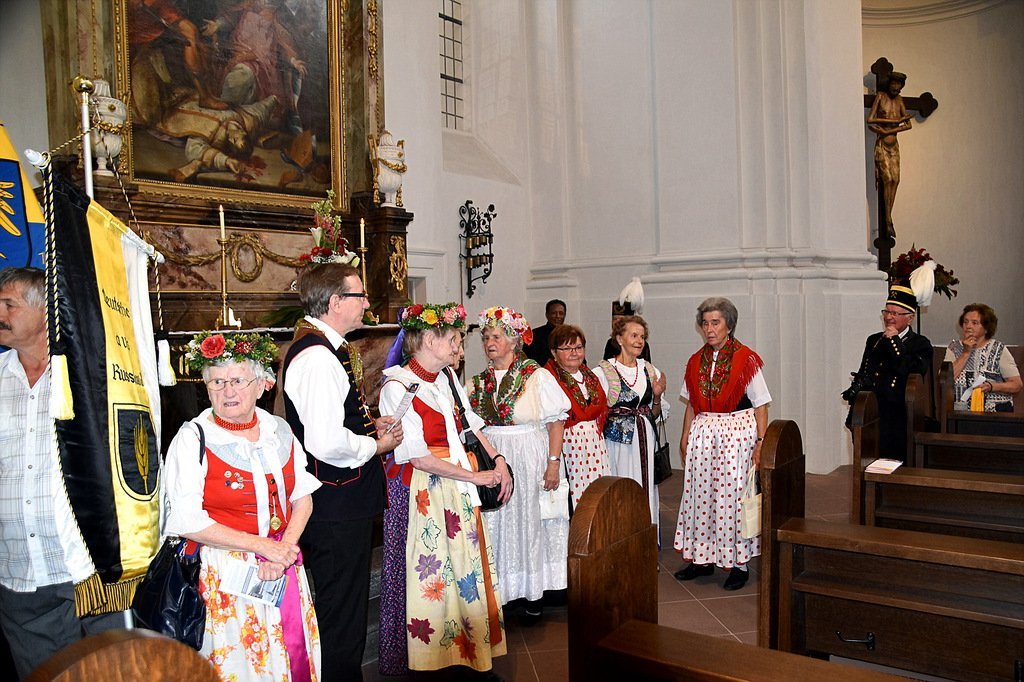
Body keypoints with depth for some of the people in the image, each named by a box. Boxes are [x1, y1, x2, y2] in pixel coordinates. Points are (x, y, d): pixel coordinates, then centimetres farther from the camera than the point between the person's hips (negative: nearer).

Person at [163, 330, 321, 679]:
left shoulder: (279, 430, 4)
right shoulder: (193, 438, -10)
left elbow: (303, 497, 7)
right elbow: (186, 520, -15)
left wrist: (284, 548, -11)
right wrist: (261, 545, -16)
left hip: (283, 569, 4)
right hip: (224, 574, -4)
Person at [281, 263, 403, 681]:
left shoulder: (327, 349, 12)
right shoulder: (317, 357, -22)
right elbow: (329, 443, -31)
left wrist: (371, 425, 9)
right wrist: (376, 445, -13)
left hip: (344, 503, 11)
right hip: (337, 508, -11)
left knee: (347, 608, 23)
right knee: (341, 619, 4)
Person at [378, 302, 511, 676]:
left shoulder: (447, 377, 8)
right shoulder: (397, 387, -14)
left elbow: (471, 424, 16)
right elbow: (418, 457, -18)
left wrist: (498, 461, 2)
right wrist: (474, 476, -14)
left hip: (463, 490, 7)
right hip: (428, 492, -7)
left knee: (471, 568, 11)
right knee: (437, 574, 3)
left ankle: (475, 652, 24)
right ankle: (441, 660, 19)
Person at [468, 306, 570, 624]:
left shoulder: (537, 376, -6)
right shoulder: (479, 382, 8)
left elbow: (556, 421, -7)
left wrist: (553, 462, -13)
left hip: (529, 460, -4)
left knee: (530, 523, 3)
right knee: (496, 525, 6)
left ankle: (534, 593, 17)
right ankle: (499, 590, 18)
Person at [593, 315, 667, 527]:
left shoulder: (651, 371, 10)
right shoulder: (603, 372, -3)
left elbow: (656, 414, 15)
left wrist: (657, 397, -3)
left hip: (645, 441, 4)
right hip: (617, 442, -4)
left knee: (645, 492, 5)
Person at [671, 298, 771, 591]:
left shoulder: (746, 359, -6)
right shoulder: (696, 361, 9)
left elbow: (760, 405, -6)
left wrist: (761, 442, -12)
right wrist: (685, 437, 9)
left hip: (737, 434, -5)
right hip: (702, 434, 5)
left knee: (733, 495, -1)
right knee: (700, 494, 6)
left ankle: (739, 563, 12)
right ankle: (703, 558, 19)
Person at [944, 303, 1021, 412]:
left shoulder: (999, 349, 5)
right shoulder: (954, 347, 11)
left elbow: (1017, 385, 5)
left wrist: (991, 386, -13)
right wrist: (966, 353, -4)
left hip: (995, 408, -1)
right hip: (961, 407, 1)